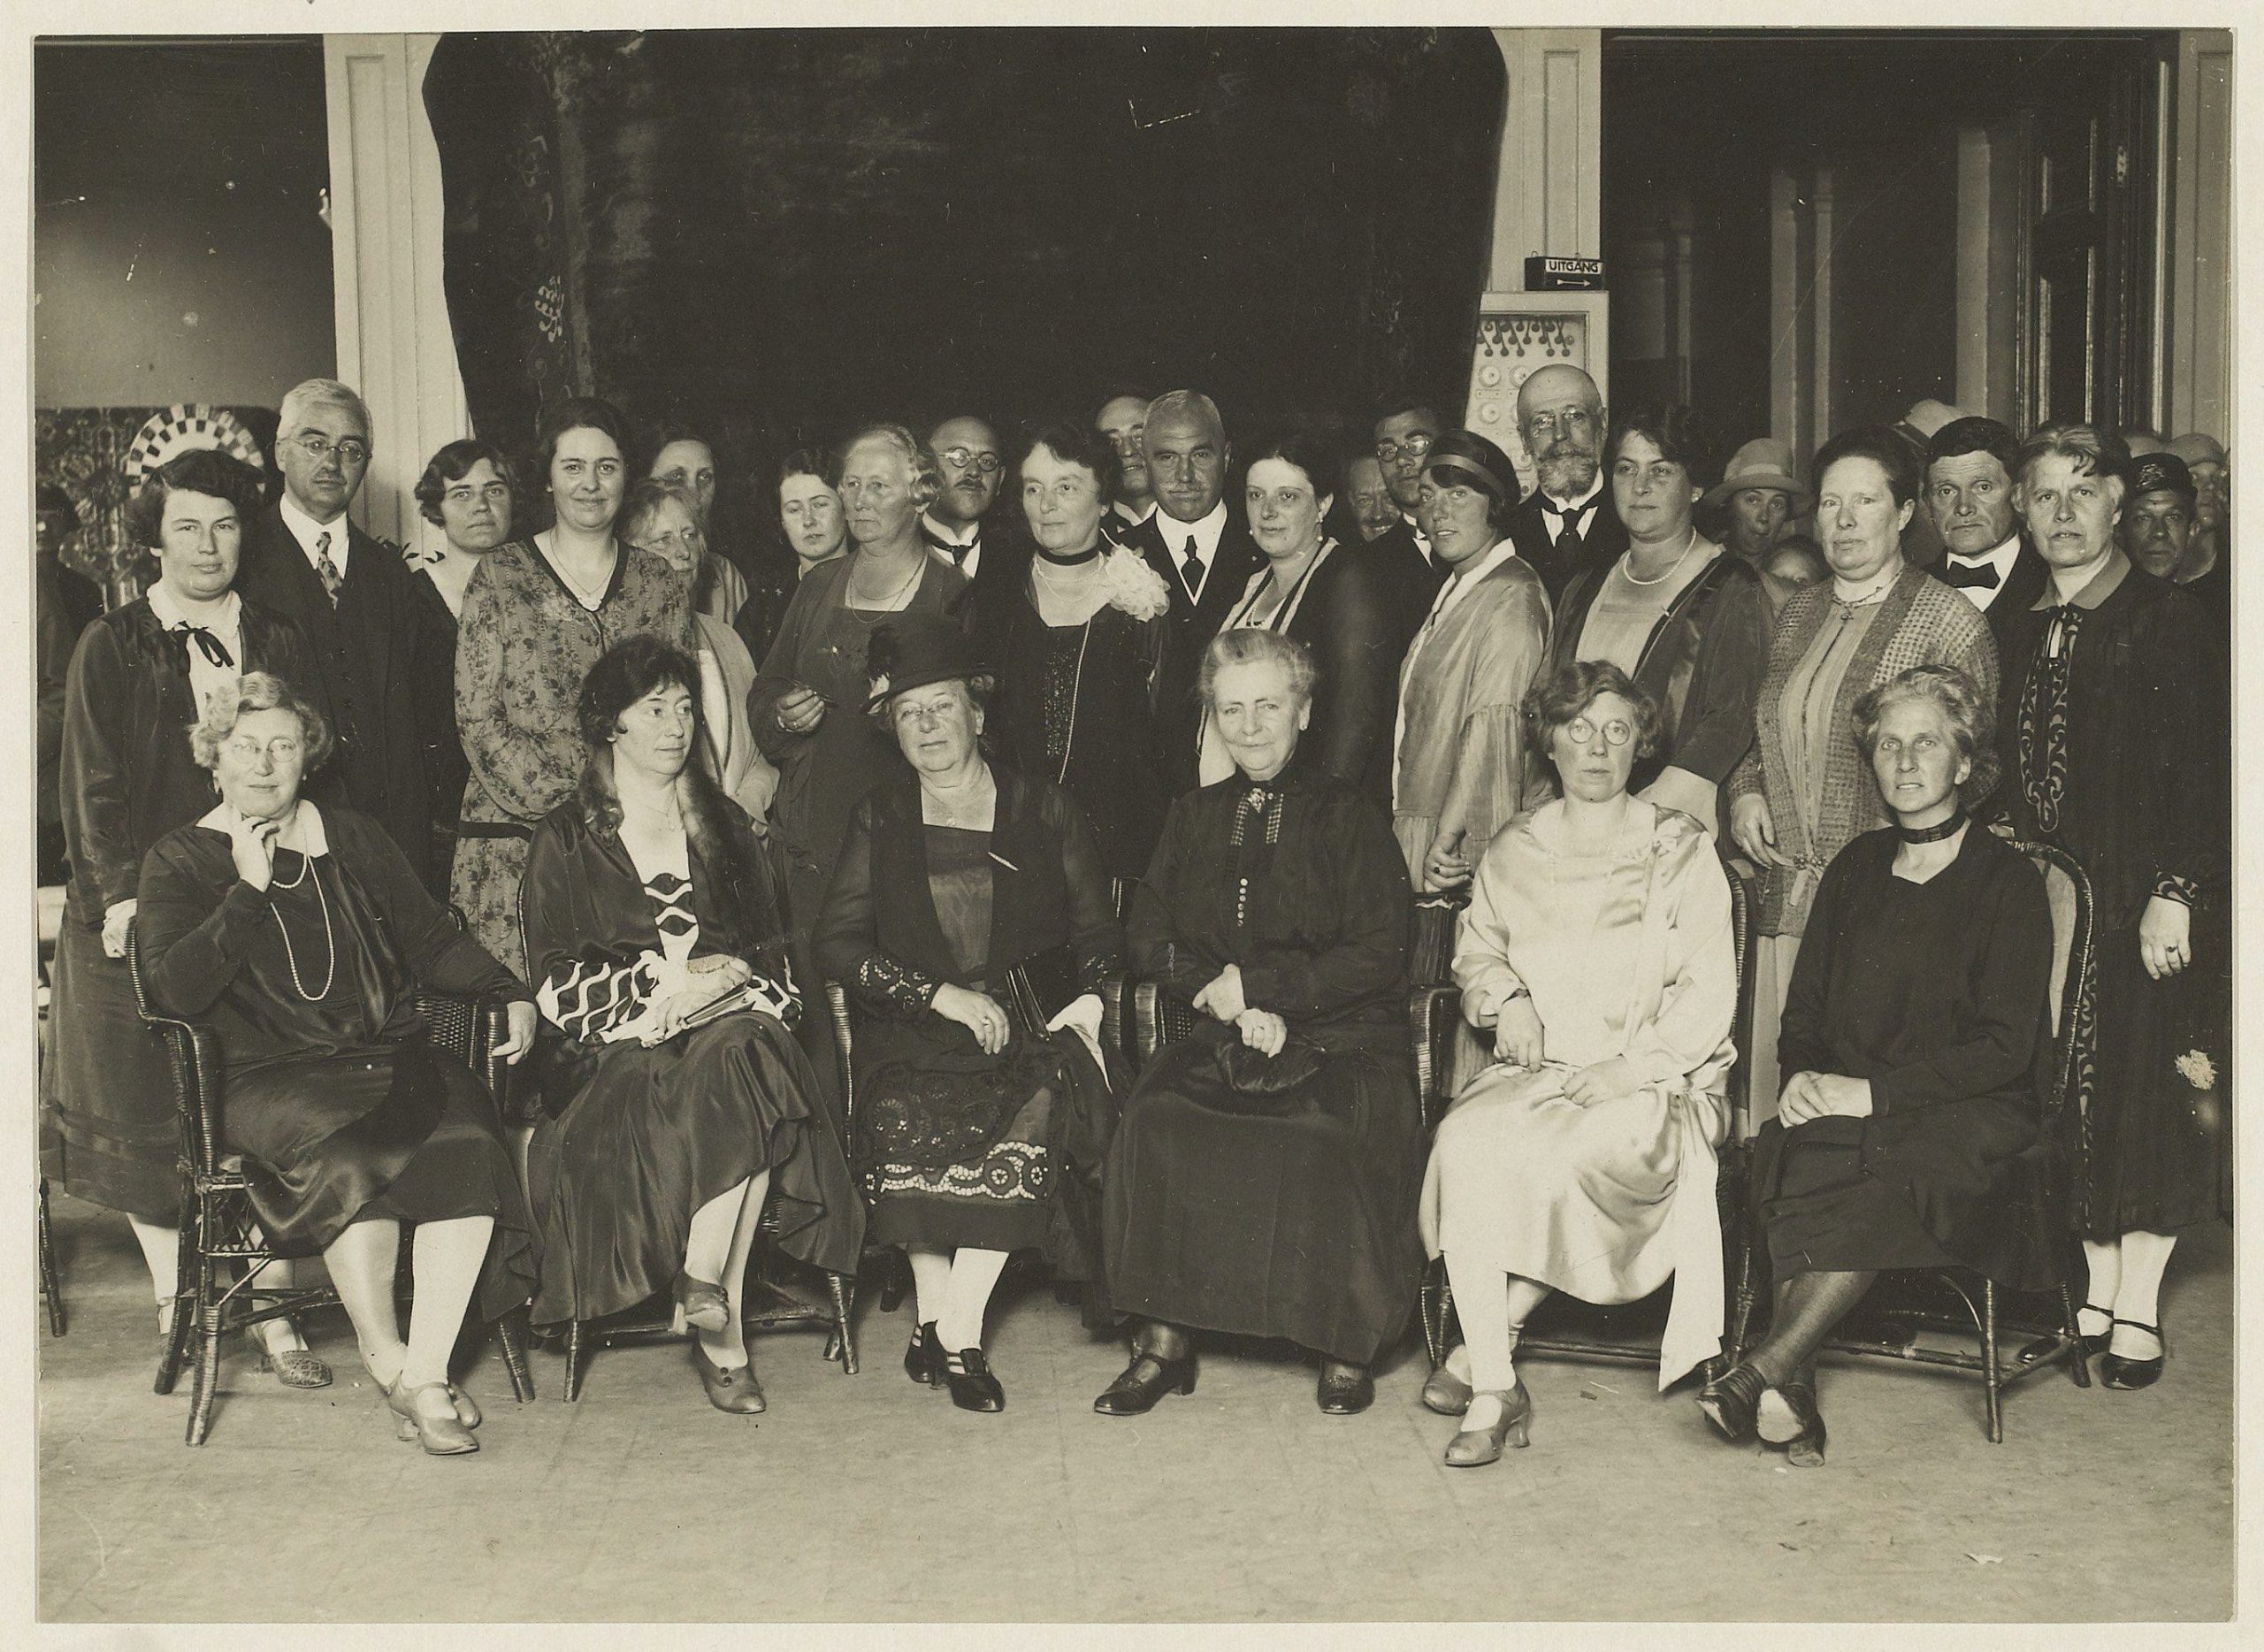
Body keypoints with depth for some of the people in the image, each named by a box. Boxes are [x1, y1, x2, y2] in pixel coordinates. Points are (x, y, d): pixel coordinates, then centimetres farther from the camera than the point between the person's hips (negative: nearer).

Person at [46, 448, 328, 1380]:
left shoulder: (279, 645, 12)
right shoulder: (111, 647, 5)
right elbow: (93, 783, -1)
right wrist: (120, 895, -13)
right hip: (142, 913, -1)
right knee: (145, 1110, 2)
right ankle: (175, 1297, 14)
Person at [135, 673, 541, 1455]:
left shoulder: (354, 840, 19)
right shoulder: (179, 862, 9)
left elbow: (431, 936, 20)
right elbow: (174, 990, -5)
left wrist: (509, 995, 4)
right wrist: (249, 888, -10)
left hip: (392, 1054, 3)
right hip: (267, 1076, -3)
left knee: (468, 1147, -29)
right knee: (348, 1149, -36)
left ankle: (427, 1369, -26)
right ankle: (384, 1356, -20)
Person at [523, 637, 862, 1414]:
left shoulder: (726, 827, 21)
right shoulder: (566, 839, 12)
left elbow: (774, 955, 15)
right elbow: (556, 985, 2)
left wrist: (733, 974, -8)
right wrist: (661, 981, -12)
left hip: (733, 1020, 3)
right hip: (621, 1052, -2)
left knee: (743, 1058, -35)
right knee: (737, 1088, -35)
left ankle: (703, 1284, -35)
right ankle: (724, 1322, -32)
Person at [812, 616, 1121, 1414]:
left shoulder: (1044, 809, 11)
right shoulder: (880, 816, 12)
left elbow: (1098, 933, 13)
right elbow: (838, 943, 2)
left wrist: (1089, 1004, -9)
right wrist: (945, 996, -9)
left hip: (1032, 1023, 0)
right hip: (916, 1030, 0)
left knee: (1032, 1114, -31)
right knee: (905, 1121, -31)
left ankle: (953, 1329, -19)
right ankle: (942, 1316, -14)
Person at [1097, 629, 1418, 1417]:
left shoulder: (1350, 818, 4)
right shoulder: (1192, 818, 18)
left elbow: (1378, 958, -4)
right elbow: (1149, 937, 11)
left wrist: (1256, 985, -11)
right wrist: (1227, 1001, -7)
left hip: (1342, 1037, -3)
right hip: (1223, 1038, 3)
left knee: (1331, 1136, -33)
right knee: (1152, 1121, -27)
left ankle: (1348, 1347, -13)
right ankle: (1163, 1338, -15)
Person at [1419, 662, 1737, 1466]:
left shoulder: (1681, 851, 5)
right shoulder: (1513, 854, 15)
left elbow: (1709, 992, -1)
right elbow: (1475, 951, 28)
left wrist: (1633, 1067, -15)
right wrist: (1504, 999, 4)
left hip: (1652, 1087, -3)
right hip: (1533, 1071, 3)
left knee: (1566, 1154, -35)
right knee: (1466, 1141, -30)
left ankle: (1489, 1339, -14)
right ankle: (1494, 1391, -26)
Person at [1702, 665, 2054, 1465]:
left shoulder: (2006, 881, 1)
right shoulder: (1857, 867, 16)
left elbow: (2007, 1045, -7)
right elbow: (1805, 1011, 17)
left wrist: (1874, 1091, -16)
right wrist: (1802, 1077, -6)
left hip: (1970, 1113, -3)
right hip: (1845, 1106, 4)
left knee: (1888, 1181, -36)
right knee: (1802, 1164, -32)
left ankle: (1765, 1369, -34)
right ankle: (1793, 1394, -35)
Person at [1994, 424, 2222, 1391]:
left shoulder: (2167, 623, -5)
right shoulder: (2023, 634, 12)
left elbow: (2200, 776, -11)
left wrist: (2177, 893, -17)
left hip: (2141, 904, -5)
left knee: (2144, 1094, 0)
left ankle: (2139, 1309, 10)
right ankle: (2093, 1291, 19)